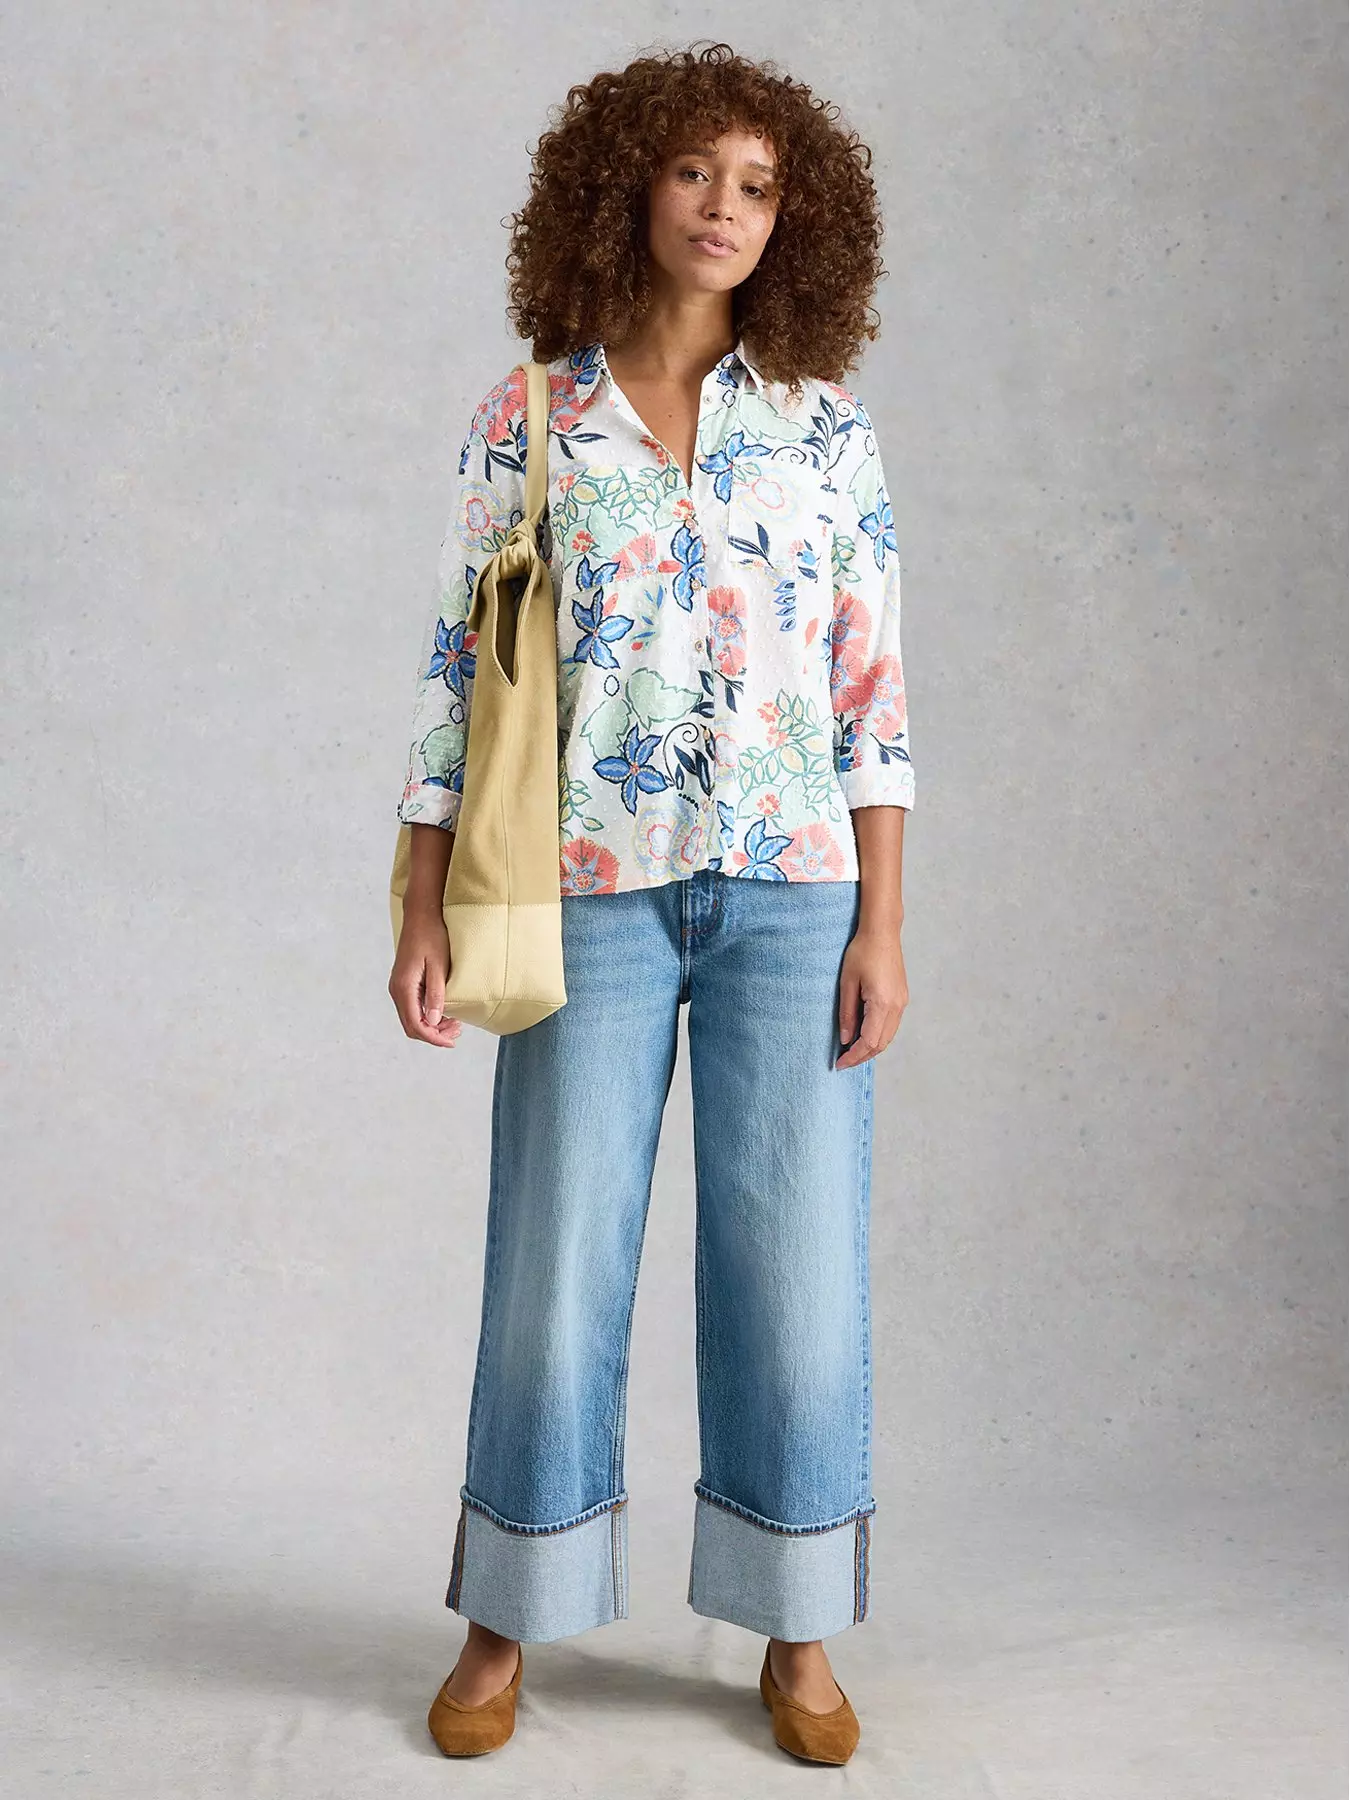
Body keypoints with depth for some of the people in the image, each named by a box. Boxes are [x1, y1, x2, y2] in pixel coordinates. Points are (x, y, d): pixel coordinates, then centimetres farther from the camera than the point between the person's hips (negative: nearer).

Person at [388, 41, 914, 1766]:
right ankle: (508, 1620, 23)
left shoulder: (827, 428, 6)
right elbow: (458, 671, 3)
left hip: (792, 893, 1)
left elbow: (872, 691, 4)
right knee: (556, 1262, 4)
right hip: (594, 896, -1)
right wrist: (422, 913, -3)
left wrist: (881, 929, -2)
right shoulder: (527, 417, 3)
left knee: (797, 1264, 4)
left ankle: (795, 1635, 21)